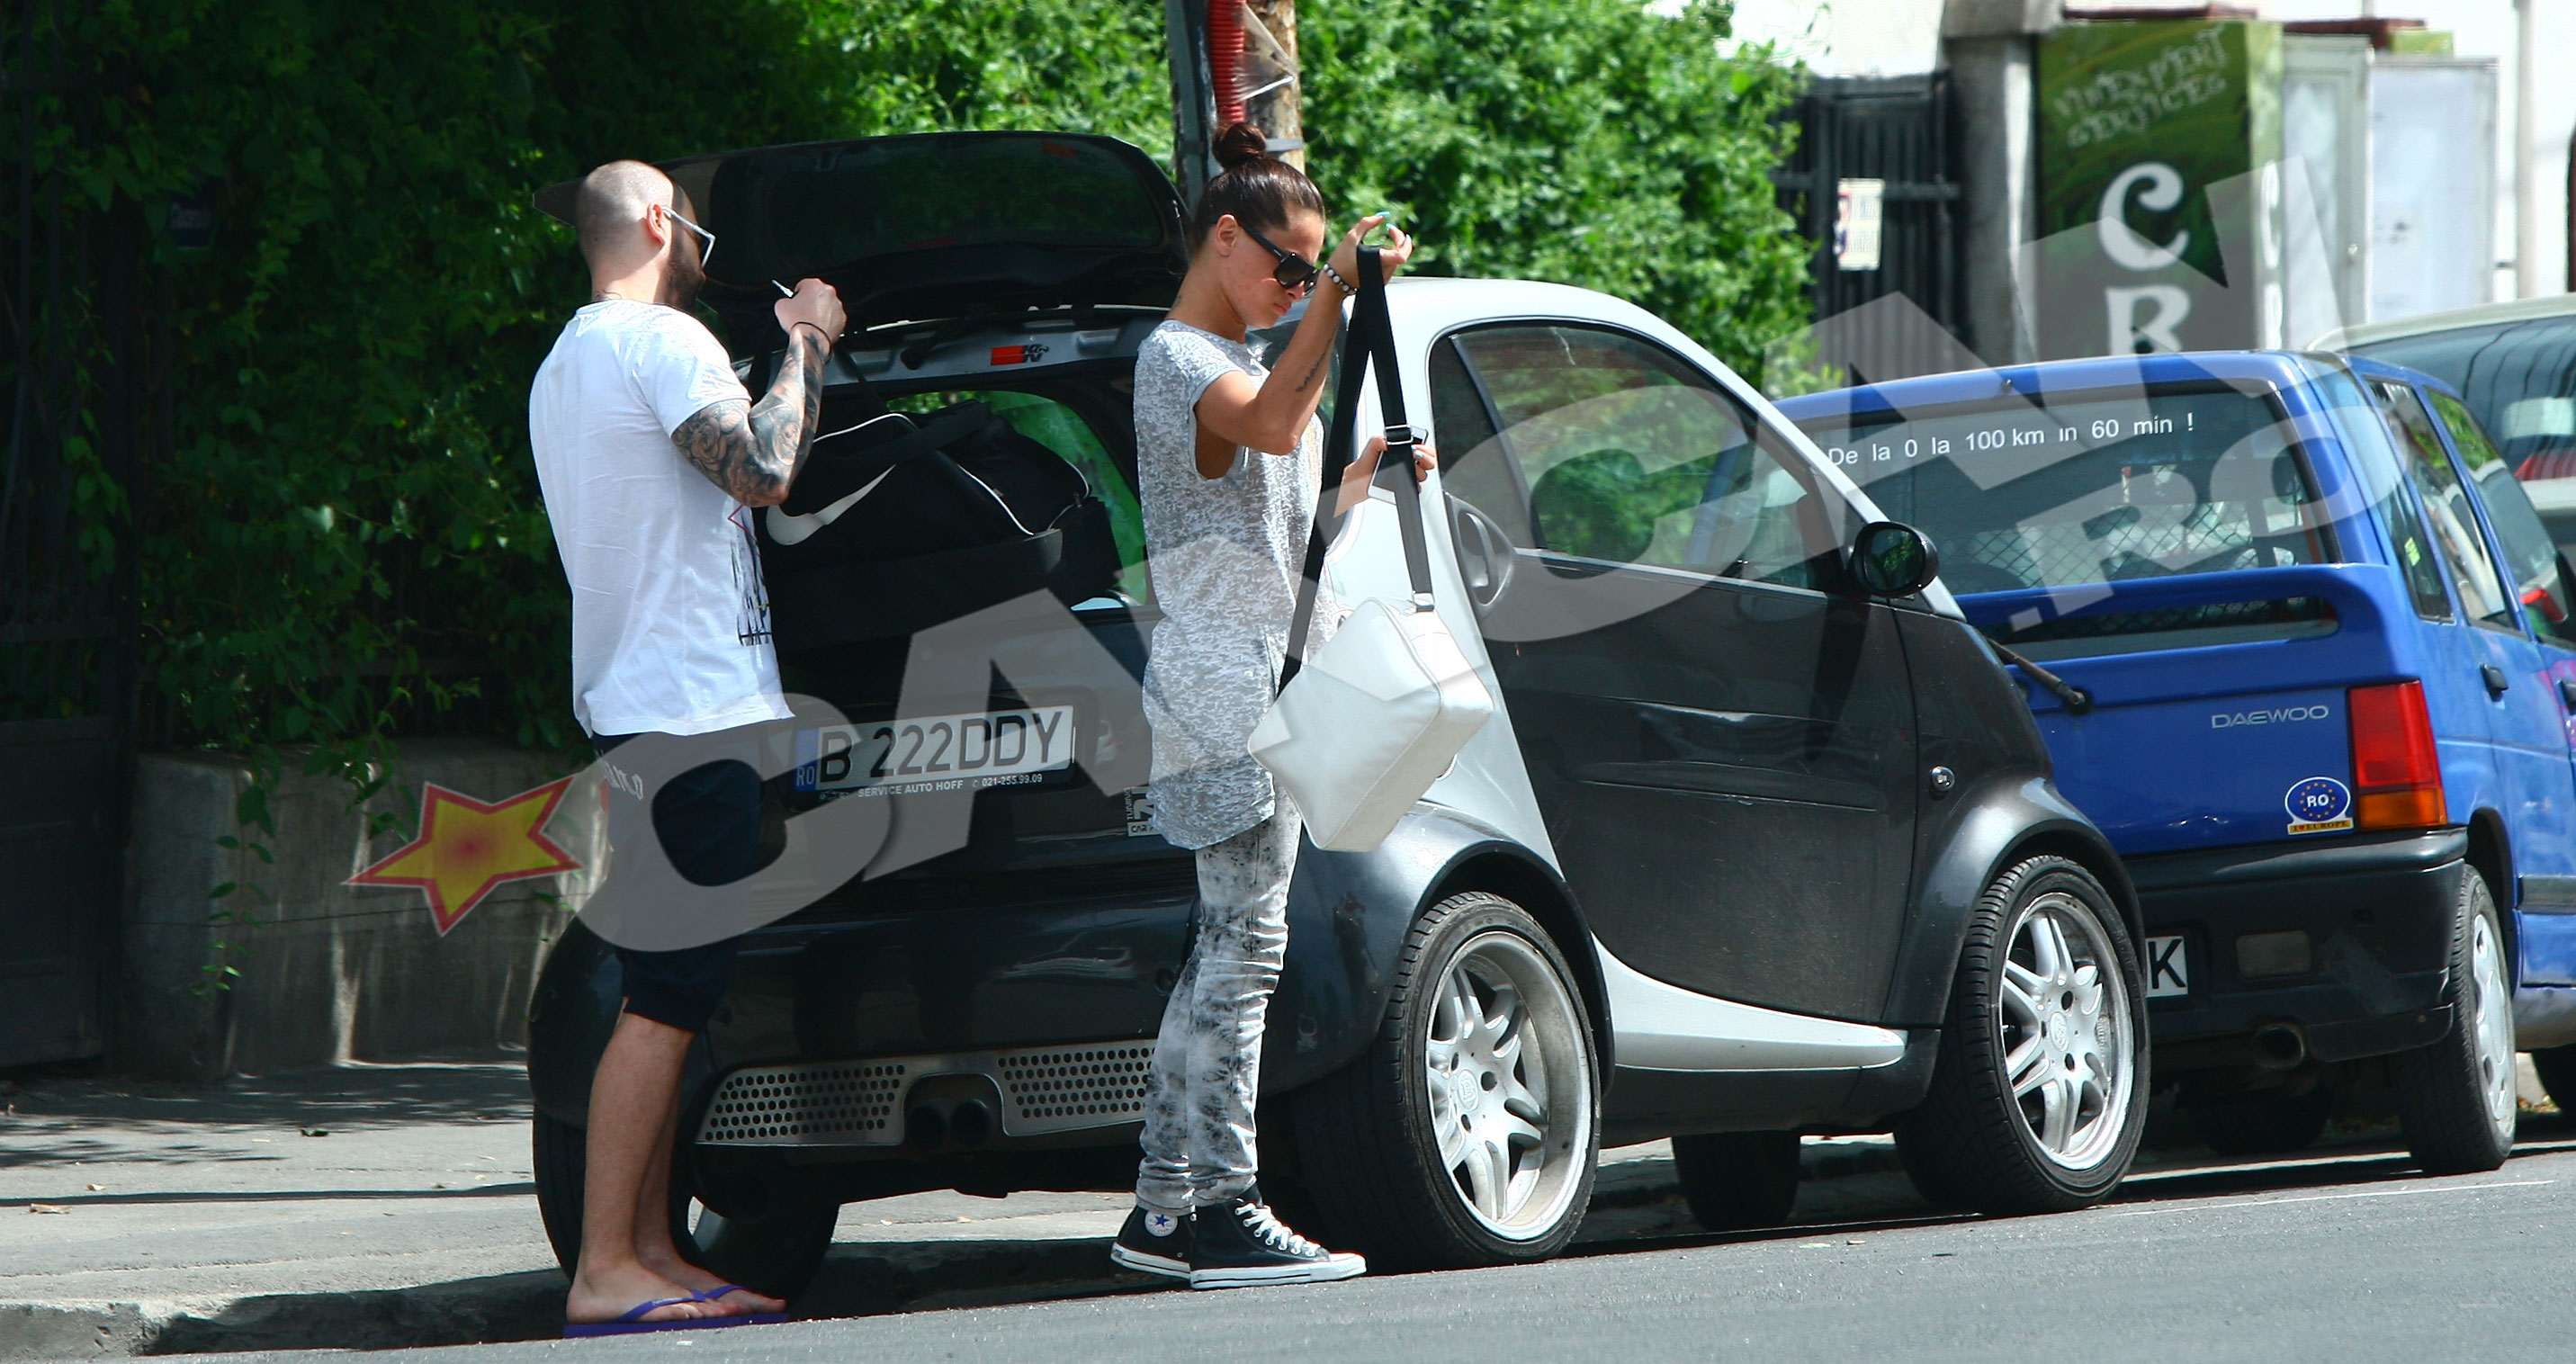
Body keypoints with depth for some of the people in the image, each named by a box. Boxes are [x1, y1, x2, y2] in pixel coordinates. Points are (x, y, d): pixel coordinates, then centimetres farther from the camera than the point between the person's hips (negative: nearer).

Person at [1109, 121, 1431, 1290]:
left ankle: (1164, 1209, 10)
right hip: (1223, 681, -10)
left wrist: (1365, 477, 13)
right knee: (1244, 945, -13)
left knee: (1222, 953, 9)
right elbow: (1269, 428, -31)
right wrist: (1334, 294, -34)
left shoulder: (1230, 361, 23)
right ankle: (1225, 1215, -15)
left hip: (1253, 681, 10)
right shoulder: (1178, 359, -9)